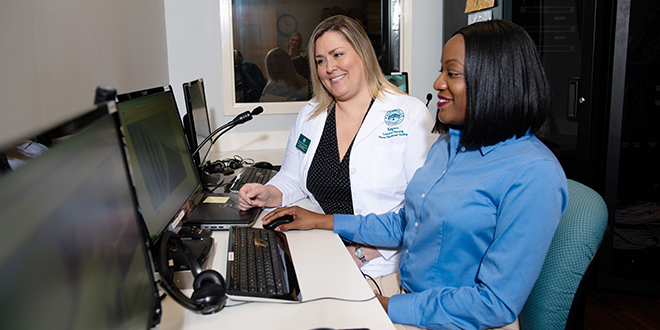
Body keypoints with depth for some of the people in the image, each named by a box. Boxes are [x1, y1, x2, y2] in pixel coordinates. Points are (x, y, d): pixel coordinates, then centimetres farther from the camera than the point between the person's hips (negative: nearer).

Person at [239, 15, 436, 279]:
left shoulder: (410, 114, -5)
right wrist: (268, 195, -4)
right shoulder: (310, 115, 13)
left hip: (379, 265, -5)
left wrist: (364, 251, -20)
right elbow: (292, 180, 19)